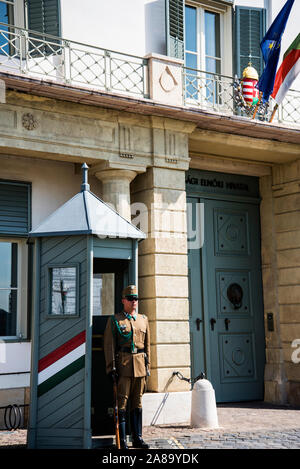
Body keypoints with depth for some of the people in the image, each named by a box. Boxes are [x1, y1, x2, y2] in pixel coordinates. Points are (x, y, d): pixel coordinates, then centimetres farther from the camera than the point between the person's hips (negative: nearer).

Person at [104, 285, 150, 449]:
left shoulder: (143, 319, 14)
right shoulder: (114, 320, 1)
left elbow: (147, 345, 16)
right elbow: (109, 345, -3)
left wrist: (147, 366, 11)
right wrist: (111, 367, -10)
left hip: (140, 367, 4)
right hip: (123, 367, -4)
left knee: (137, 402, 9)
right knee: (122, 403, -3)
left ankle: (137, 438, 16)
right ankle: (121, 441, 2)